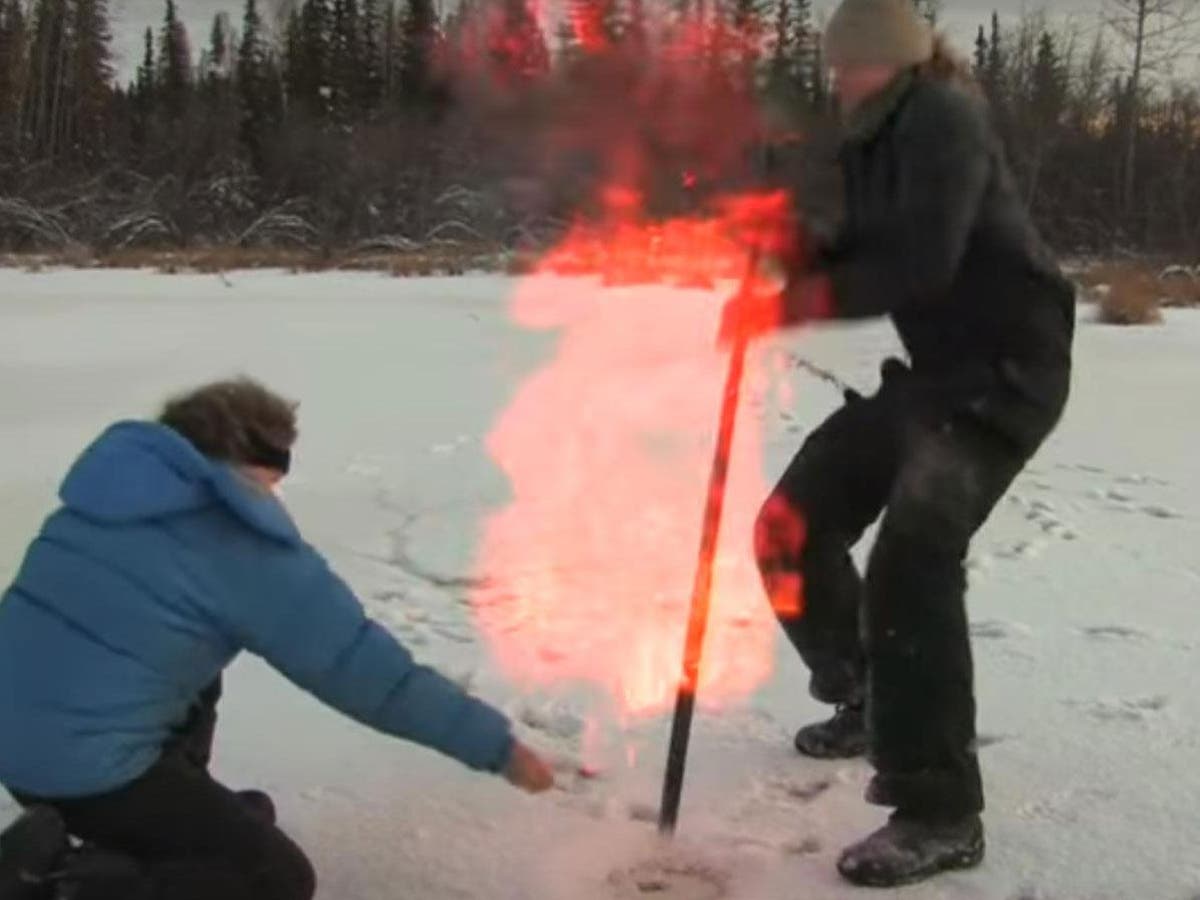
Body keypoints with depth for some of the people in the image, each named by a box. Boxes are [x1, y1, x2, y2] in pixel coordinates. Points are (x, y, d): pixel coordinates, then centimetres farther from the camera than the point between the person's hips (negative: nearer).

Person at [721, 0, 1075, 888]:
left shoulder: (942, 119, -15)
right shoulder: (880, 138, 14)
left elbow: (919, 266, -26)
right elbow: (862, 255, 15)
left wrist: (787, 306, -23)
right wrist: (788, 251, -5)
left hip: (1004, 371, -10)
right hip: (933, 370, 10)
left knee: (911, 562, -25)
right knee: (793, 526, 9)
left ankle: (941, 813, -17)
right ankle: (868, 703, 30)